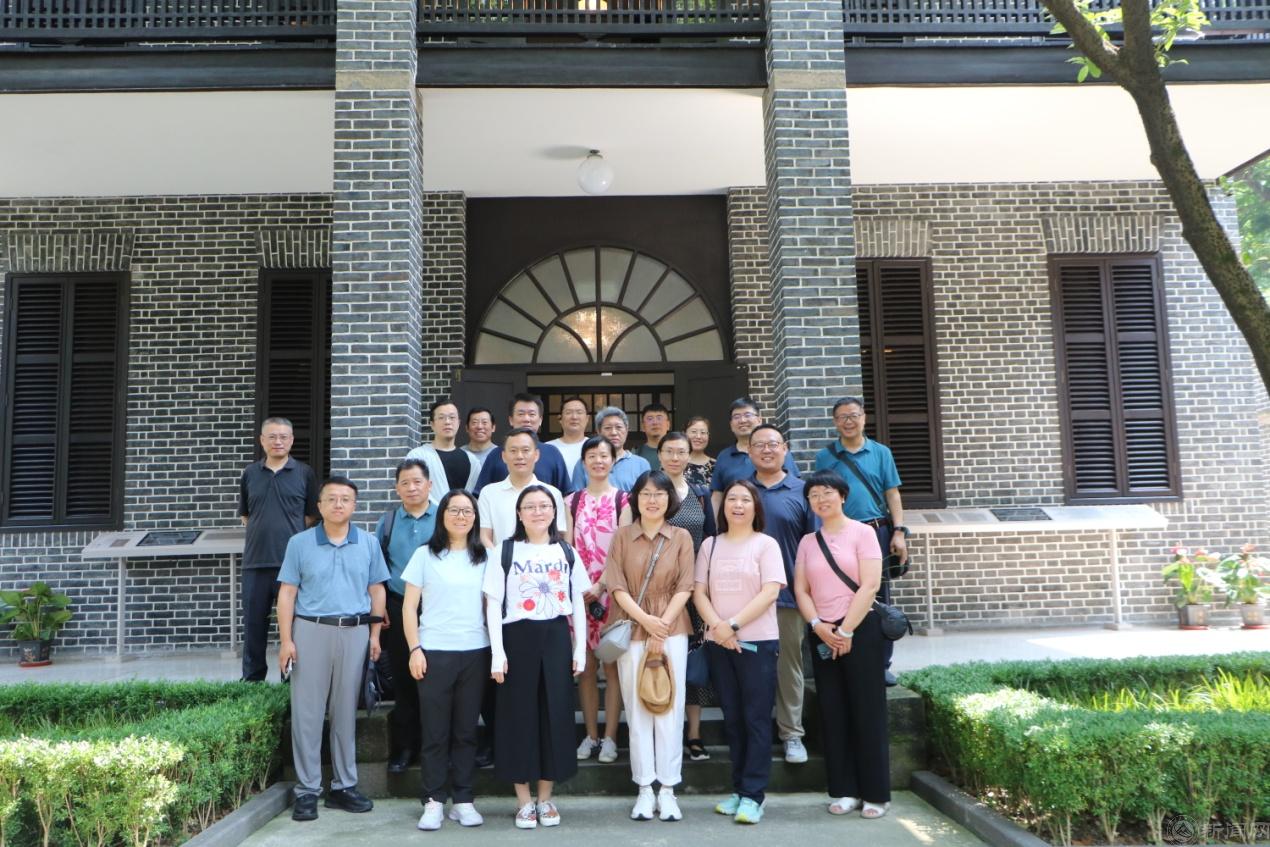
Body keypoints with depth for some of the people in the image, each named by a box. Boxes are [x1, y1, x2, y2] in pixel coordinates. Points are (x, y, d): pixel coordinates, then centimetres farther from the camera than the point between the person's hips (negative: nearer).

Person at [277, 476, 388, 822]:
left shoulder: (368, 544, 7)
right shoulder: (300, 543, 3)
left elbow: (376, 590, 10)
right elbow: (287, 592, 1)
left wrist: (375, 634, 3)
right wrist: (286, 640, -5)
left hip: (355, 633, 2)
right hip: (311, 630, -1)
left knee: (346, 712, 9)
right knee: (307, 712, 1)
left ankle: (344, 786, 19)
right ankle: (307, 790, 10)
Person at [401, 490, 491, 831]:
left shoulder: (484, 558, 9)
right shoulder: (425, 555, 2)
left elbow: (490, 606, 11)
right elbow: (409, 607, 1)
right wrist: (415, 649, -7)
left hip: (475, 652, 2)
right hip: (434, 652, -2)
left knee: (466, 730, 8)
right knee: (435, 731, 2)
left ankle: (463, 800, 17)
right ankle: (433, 801, 13)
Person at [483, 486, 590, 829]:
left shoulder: (566, 552, 8)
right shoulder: (505, 552, 0)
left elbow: (578, 604, 9)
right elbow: (493, 605, -3)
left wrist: (580, 649, 3)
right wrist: (497, 653, -10)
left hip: (556, 637, 2)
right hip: (517, 637, -2)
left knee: (555, 714, 5)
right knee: (519, 714, 2)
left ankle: (545, 798, 19)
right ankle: (524, 801, 15)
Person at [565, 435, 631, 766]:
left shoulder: (622, 499, 2)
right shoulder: (572, 501, 11)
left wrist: (601, 585, -13)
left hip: (611, 590, -3)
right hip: (579, 592, 3)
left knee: (611, 665, -1)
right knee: (585, 666, 6)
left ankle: (609, 737, 7)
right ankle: (591, 734, 16)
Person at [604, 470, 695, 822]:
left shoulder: (681, 537, 3)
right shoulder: (622, 536, 4)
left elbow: (684, 588, -2)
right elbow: (617, 587, -2)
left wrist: (662, 627, -9)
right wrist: (646, 620, -12)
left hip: (673, 630, 0)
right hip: (632, 630, 1)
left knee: (670, 708, 1)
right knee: (637, 709, 4)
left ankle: (667, 790, 10)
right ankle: (644, 789, 13)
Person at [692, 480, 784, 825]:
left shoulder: (766, 544, -1)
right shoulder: (710, 545, 10)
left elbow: (770, 592, -11)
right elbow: (699, 592, 5)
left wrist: (733, 624, -16)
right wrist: (716, 626, -12)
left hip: (758, 642, -4)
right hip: (718, 643, 4)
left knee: (756, 719, -1)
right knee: (732, 718, 9)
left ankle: (753, 795, 3)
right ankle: (739, 788, 18)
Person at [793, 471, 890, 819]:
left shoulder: (862, 532, -2)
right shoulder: (808, 542, 12)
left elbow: (870, 585, -10)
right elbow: (800, 589, 7)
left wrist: (846, 631, -12)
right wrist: (818, 625, -9)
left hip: (860, 630, -4)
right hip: (822, 635, 5)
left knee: (866, 711, -1)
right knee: (833, 713, 6)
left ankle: (876, 793, 8)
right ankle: (844, 791, 14)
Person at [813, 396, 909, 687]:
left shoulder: (881, 452, 8)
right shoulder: (825, 456, 6)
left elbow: (892, 494, 5)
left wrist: (899, 532, -3)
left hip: (878, 532, 1)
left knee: (880, 599, 4)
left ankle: (882, 664, 13)